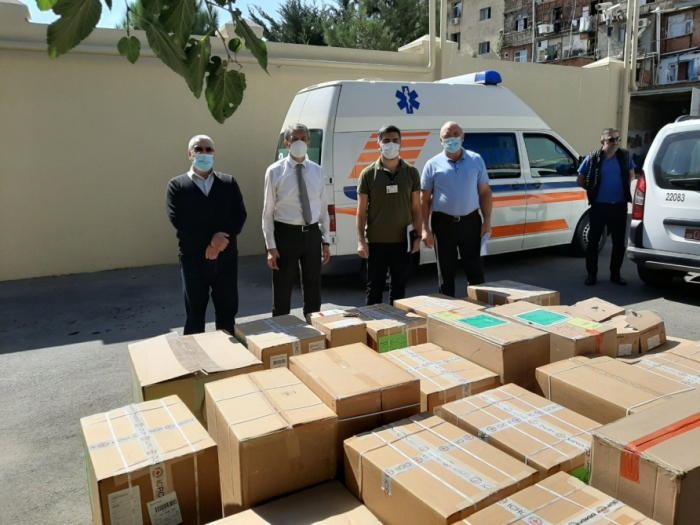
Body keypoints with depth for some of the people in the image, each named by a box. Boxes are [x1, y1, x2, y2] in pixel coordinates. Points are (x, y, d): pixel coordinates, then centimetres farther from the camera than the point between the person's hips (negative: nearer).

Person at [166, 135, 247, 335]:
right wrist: (210, 240, -17)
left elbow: (240, 215, -1)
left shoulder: (229, 182, 9)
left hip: (226, 258, 2)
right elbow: (179, 220, -10)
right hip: (193, 258, -2)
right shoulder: (177, 185, 2)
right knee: (194, 314, 8)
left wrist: (222, 238, -16)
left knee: (228, 312, 10)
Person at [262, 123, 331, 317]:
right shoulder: (275, 171, -6)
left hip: (312, 233, 4)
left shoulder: (317, 171, 5)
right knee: (282, 290, 7)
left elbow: (323, 208, 8)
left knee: (313, 288, 15)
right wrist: (271, 246, -9)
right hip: (286, 233, -3)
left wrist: (326, 241, 6)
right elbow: (268, 211, -5)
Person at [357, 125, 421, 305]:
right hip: (375, 242, -1)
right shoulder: (368, 173, -2)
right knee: (374, 289, 8)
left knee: (399, 288, 14)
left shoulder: (411, 172, 3)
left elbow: (416, 208, 6)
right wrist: (361, 240, -7)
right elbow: (361, 210, -1)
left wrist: (417, 236, 1)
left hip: (402, 241, 2)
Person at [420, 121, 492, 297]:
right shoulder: (433, 164, 0)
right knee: (446, 273, 8)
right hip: (443, 223, -1)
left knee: (475, 270, 7)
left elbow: (485, 192, 8)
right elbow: (424, 199, 1)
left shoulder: (476, 160, 5)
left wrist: (487, 221, -1)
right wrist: (425, 229, -7)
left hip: (471, 222, 1)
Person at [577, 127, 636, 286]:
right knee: (593, 241, 1)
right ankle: (592, 274, 11)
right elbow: (580, 180, 5)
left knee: (619, 242, 7)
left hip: (619, 207, 3)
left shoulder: (625, 156, 4)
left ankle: (615, 274, 20)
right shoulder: (592, 159, -4)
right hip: (599, 207, -2)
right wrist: (594, 190, 3)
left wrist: (623, 188, 6)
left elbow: (631, 175, 20)